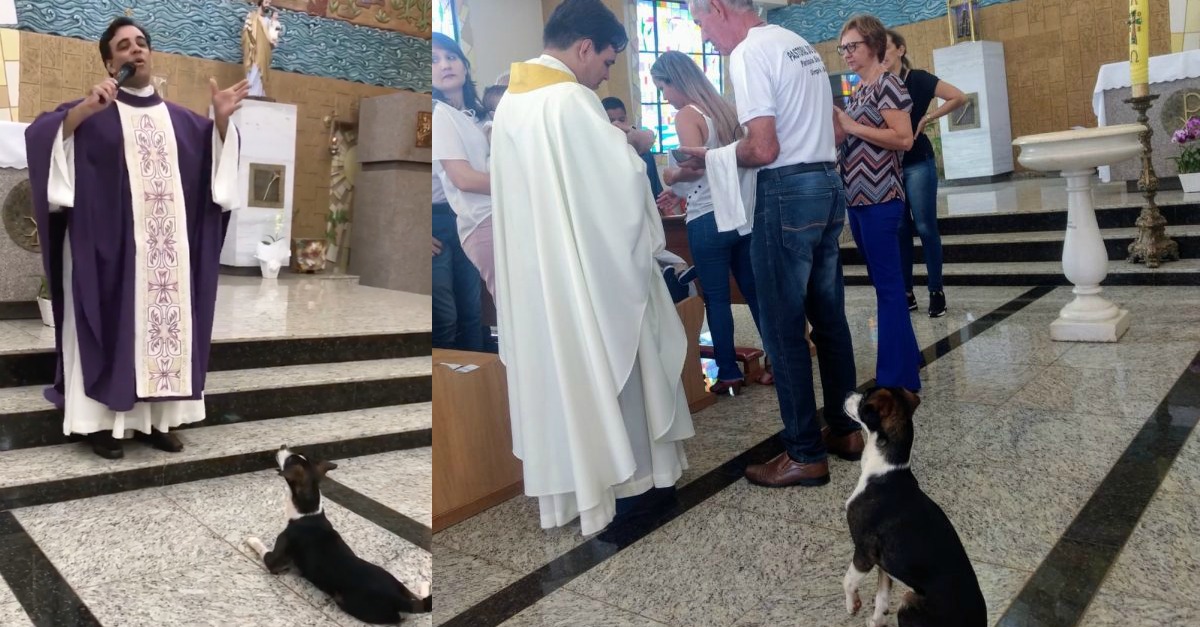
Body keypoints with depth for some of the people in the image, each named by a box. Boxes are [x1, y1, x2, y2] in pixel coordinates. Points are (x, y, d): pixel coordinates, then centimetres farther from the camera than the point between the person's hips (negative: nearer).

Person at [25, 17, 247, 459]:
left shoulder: (180, 119, 17)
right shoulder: (91, 112, 4)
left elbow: (216, 162, 15)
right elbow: (39, 135, -9)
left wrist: (222, 120, -1)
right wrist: (84, 109, -24)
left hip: (169, 250, 4)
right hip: (111, 245, -4)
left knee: (167, 324, 4)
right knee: (112, 326, -3)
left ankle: (157, 419, 13)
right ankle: (103, 421, 6)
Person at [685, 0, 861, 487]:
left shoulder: (749, 53, -12)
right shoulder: (799, 44, 17)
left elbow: (763, 150, -21)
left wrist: (711, 157, -3)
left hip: (788, 194, -9)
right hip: (828, 185, 10)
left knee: (783, 329, -2)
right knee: (829, 318, 15)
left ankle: (806, 455, 7)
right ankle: (845, 429, 25)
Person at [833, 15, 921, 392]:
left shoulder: (887, 83, -7)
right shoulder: (858, 92, 18)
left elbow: (904, 139, -17)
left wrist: (851, 126, -15)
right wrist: (836, 128, 4)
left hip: (879, 198, -9)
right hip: (858, 197, 9)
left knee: (888, 285, -6)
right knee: (883, 283, 14)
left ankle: (898, 380, 0)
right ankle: (905, 361, 26)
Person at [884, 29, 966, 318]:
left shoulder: (917, 79, -6)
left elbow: (959, 97, -9)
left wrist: (927, 118, -10)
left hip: (917, 163, -4)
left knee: (925, 227, -1)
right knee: (899, 229, 8)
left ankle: (937, 291, 8)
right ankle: (906, 292, 16)